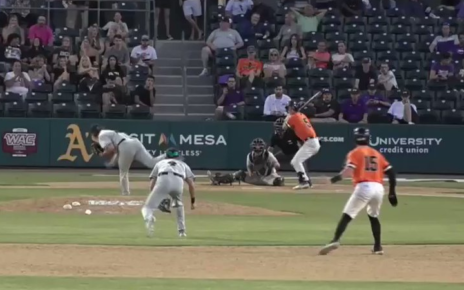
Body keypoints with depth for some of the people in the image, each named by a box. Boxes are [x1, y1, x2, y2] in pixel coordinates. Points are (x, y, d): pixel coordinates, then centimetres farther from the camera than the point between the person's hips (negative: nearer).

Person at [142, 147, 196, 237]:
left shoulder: (160, 163, 38)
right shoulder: (183, 165, 38)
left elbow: (152, 183, 26)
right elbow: (191, 184, 25)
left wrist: (156, 199, 33)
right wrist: (192, 201, 29)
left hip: (162, 180, -1)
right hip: (178, 182, 1)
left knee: (147, 207, 1)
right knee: (178, 204, 33)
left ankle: (149, 219, -36)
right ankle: (182, 230, 24)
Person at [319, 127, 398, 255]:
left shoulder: (355, 153, 6)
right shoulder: (377, 154, 21)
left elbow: (349, 170, -11)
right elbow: (390, 172, 15)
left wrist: (337, 178, 3)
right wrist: (392, 192, 18)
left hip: (364, 187, -5)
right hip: (379, 187, 5)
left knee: (347, 215, -8)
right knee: (373, 216, 26)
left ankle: (335, 241, -26)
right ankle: (378, 247, 21)